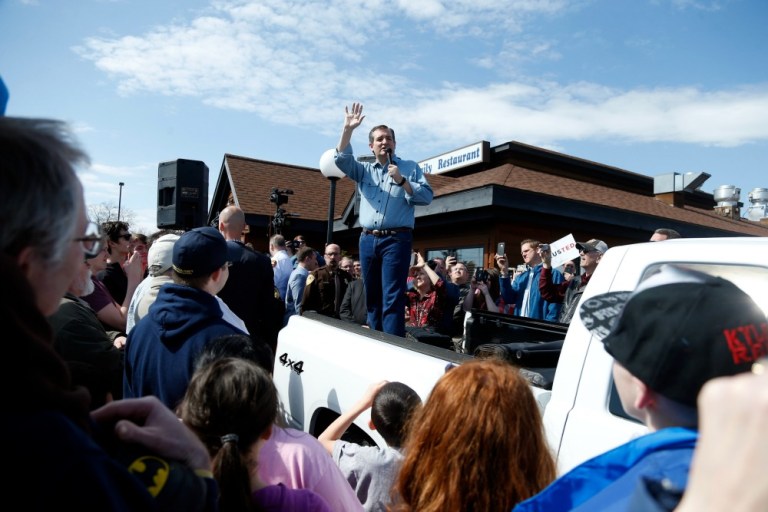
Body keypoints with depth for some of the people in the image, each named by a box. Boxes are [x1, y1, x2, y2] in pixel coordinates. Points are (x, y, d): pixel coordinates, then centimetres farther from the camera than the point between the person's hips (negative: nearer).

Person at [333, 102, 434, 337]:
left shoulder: (410, 167, 10)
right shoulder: (364, 170, 18)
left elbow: (427, 196, 0)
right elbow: (341, 159, 2)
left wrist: (402, 181, -10)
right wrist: (347, 129, -8)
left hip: (397, 239, -4)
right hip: (368, 240, 4)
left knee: (393, 297, -10)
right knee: (372, 297, 9)